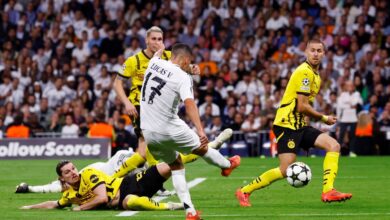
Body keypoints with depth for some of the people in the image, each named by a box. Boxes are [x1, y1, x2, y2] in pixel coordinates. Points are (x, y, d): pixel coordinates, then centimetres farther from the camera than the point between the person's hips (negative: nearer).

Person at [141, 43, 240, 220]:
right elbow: (189, 104, -29)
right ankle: (227, 165, 48)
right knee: (202, 148, 22)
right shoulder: (182, 77, -14)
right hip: (170, 130, -6)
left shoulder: (155, 64, 3)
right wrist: (200, 131, -38)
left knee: (176, 165, 18)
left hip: (148, 132, 6)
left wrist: (161, 49, 55)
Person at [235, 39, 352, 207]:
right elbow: (302, 106, -17)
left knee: (334, 146, -6)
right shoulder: (305, 72, -14)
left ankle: (328, 191, -15)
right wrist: (323, 118, -6)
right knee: (285, 170, -14)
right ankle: (244, 191, 1)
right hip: (287, 124, -10)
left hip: (299, 125, 10)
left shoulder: (314, 74, 18)